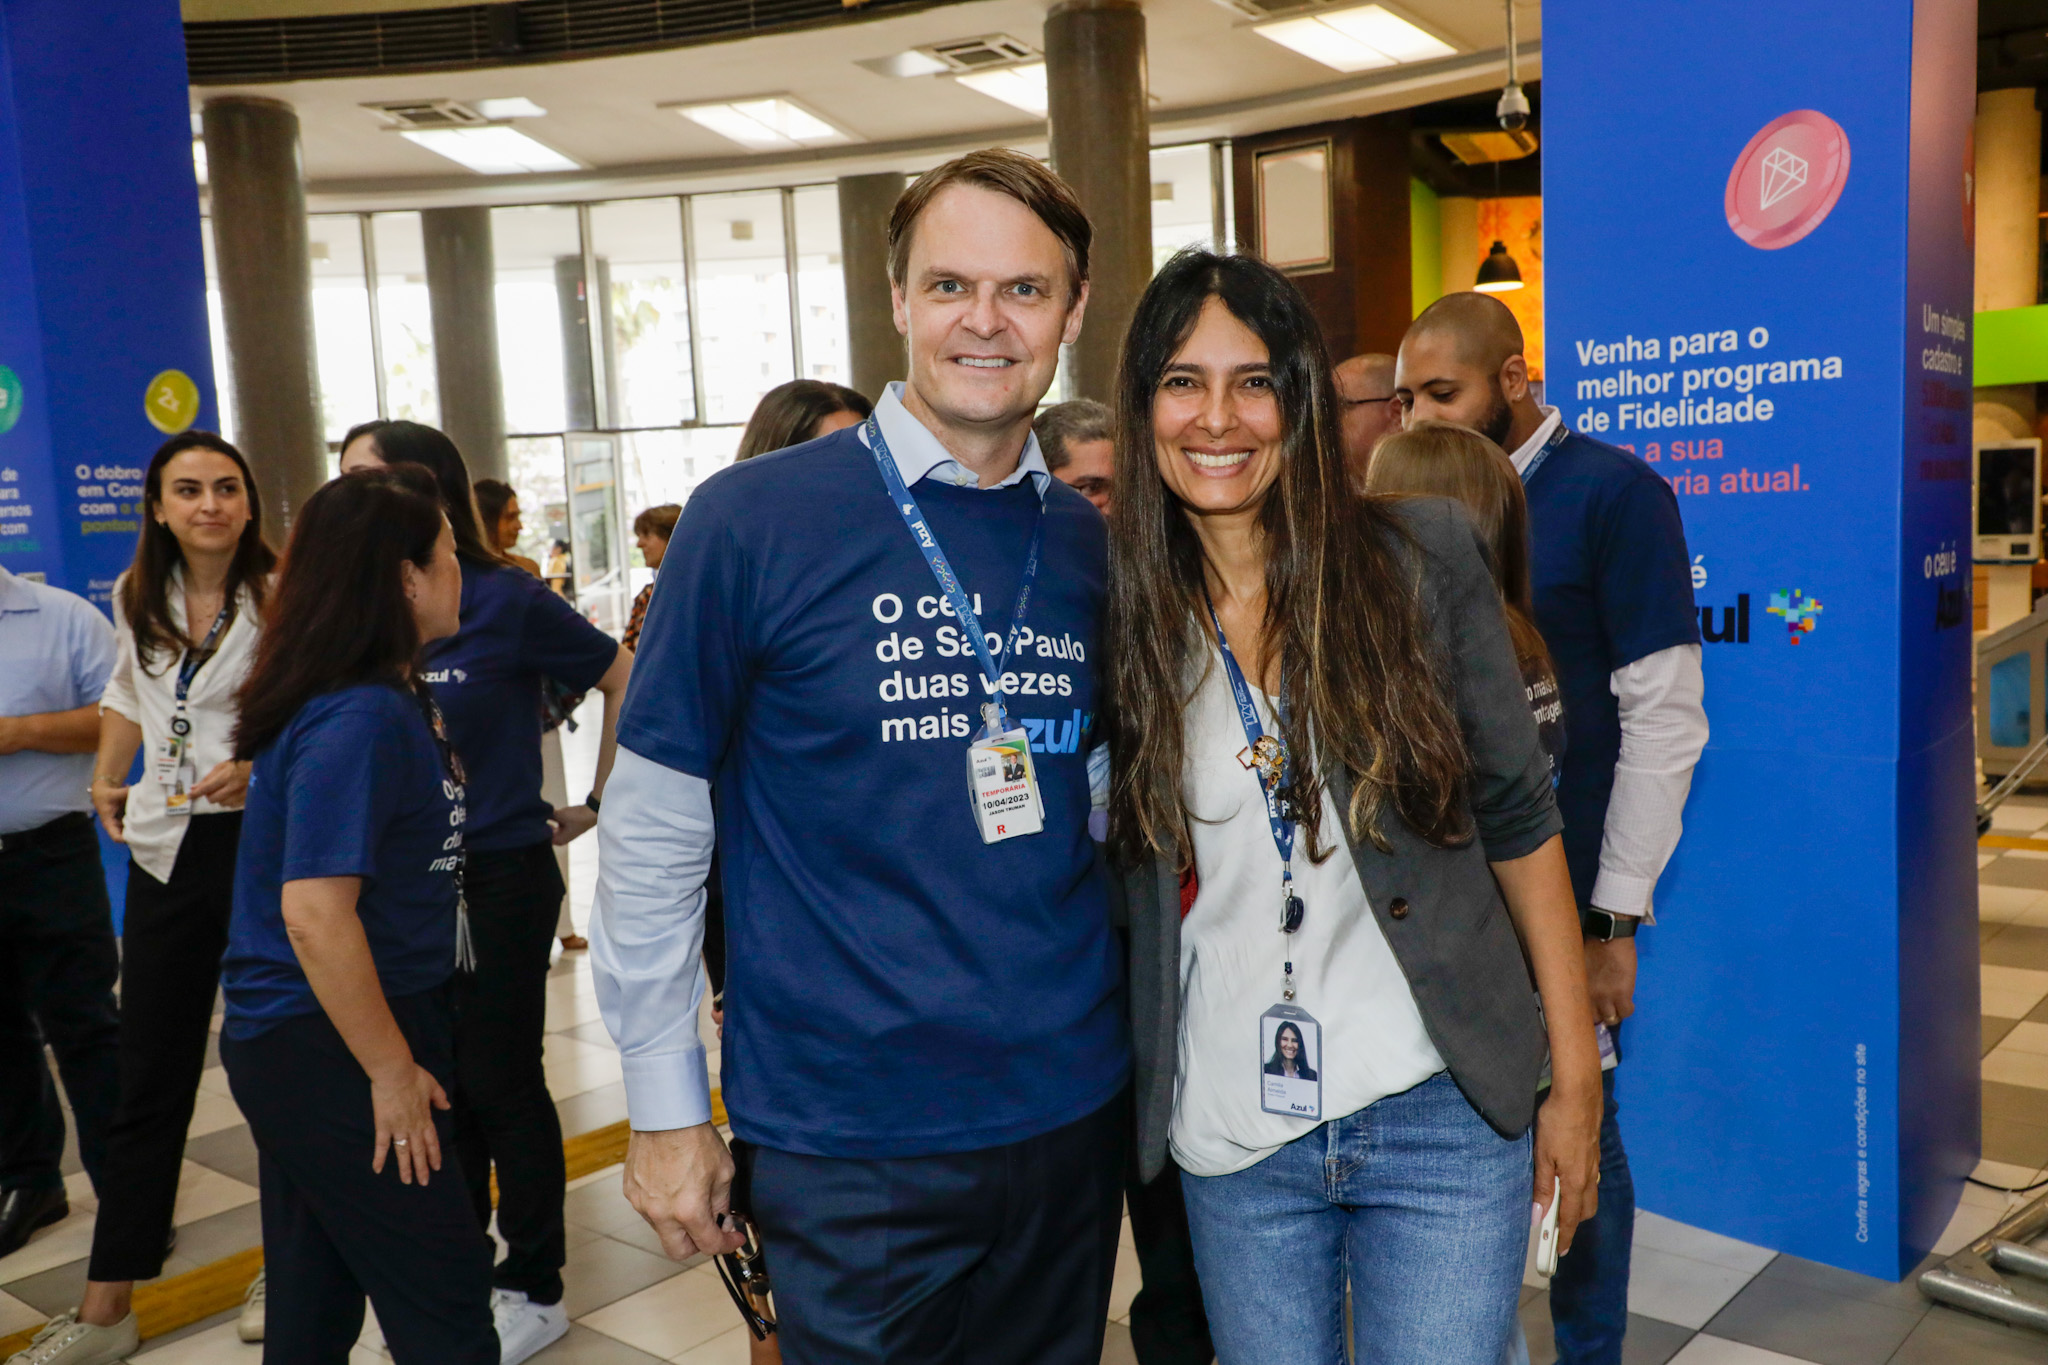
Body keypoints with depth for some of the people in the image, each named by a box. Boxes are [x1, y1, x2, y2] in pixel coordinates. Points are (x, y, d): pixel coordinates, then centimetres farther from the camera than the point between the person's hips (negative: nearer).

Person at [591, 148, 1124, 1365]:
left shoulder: (1092, 541, 2)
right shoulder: (753, 519, -11)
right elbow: (652, 830, -7)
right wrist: (665, 1108, -5)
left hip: (1072, 1114, 5)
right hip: (852, 1145, -4)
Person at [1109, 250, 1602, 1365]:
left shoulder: (1422, 556, -6)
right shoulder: (1119, 602, -3)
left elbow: (1518, 819, -2)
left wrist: (1576, 1076, 0)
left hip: (1440, 1117, -1)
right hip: (1229, 1137, 2)